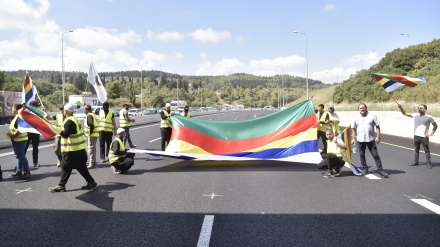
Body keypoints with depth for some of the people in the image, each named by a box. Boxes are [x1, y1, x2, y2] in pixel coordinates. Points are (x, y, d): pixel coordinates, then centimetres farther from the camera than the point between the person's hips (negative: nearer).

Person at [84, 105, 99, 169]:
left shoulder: (89, 115, -15)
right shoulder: (93, 114, 16)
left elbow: (91, 125, -26)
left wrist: (90, 133, -20)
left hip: (91, 135, -10)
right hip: (94, 134, 10)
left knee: (91, 149, -6)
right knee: (93, 148, 19)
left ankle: (92, 164, -4)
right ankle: (93, 162, 28)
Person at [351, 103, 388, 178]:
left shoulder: (372, 116, 0)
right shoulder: (356, 118, 7)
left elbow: (377, 126, -1)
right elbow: (353, 128, 10)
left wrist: (378, 136, -8)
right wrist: (353, 138, 4)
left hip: (371, 139, -2)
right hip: (360, 140, 2)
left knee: (375, 155, -2)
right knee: (361, 155, 8)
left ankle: (380, 170, 3)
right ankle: (365, 169, 21)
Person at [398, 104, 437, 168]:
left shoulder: (429, 117, -6)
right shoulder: (415, 116, 5)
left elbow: (435, 126, 3)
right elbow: (405, 113, 4)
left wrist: (431, 133, -6)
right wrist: (400, 107, -10)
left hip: (424, 137, -5)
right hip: (416, 136, 5)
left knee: (427, 150, 2)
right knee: (416, 149, 13)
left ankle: (429, 163, 9)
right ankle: (416, 162, 23)